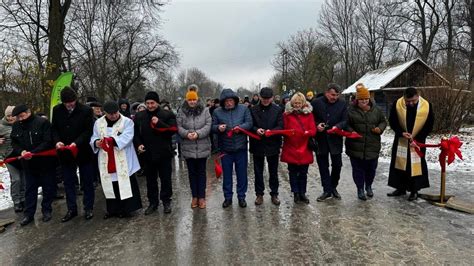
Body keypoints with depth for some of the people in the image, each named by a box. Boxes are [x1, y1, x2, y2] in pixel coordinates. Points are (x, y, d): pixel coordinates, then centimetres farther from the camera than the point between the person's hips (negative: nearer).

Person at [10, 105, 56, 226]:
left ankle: (47, 210, 22)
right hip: (28, 163, 4)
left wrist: (33, 153, -24)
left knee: (48, 187, 7)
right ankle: (29, 214, 20)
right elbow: (14, 143, 10)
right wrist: (21, 151, -11)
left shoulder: (43, 122, -13)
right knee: (29, 189, 11)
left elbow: (48, 142, -16)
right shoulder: (16, 126, 4)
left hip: (45, 162, -4)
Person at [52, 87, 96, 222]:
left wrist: (76, 142, -24)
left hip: (83, 152, -3)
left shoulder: (86, 110, -11)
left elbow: (89, 130, -11)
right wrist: (57, 141, -12)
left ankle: (88, 208, 22)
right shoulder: (57, 110, 1)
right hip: (65, 153, 4)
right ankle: (71, 209, 25)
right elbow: (54, 129, 7)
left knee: (87, 182, 8)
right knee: (68, 182, 12)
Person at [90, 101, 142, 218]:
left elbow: (126, 137, -18)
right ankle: (113, 209, 25)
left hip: (123, 161, -4)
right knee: (110, 185, 12)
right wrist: (96, 142, -18)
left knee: (125, 184, 0)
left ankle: (126, 209, 12)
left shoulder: (127, 122, -4)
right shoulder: (98, 123, 8)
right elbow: (93, 138, 6)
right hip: (106, 160, 4)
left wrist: (112, 140, -31)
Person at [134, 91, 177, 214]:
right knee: (150, 180, 13)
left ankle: (166, 202, 23)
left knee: (165, 179, 8)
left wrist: (159, 123, -22)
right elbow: (136, 133, 13)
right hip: (148, 153, 3)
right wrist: (138, 144, -5)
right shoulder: (139, 116, 7)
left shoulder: (168, 115, -4)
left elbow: (173, 130, -13)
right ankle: (153, 202, 26)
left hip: (164, 153, -3)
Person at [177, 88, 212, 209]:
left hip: (202, 147, -1)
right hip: (188, 148, 1)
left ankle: (202, 197, 19)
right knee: (192, 172, 11)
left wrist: (198, 133, -21)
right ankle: (194, 196, 24)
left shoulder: (205, 110, 0)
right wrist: (187, 134, -22)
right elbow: (179, 127, -3)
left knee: (201, 172, 9)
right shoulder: (181, 111, 2)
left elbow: (208, 125, -7)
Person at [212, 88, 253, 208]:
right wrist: (218, 128, -20)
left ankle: (241, 196, 25)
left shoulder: (244, 109, 0)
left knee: (242, 174, 9)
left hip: (241, 147, 0)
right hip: (225, 148, 1)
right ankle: (228, 197, 26)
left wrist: (240, 127, -22)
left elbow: (249, 123, -3)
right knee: (227, 174, 11)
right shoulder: (217, 112, 1)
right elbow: (212, 127, 2)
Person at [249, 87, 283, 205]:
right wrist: (256, 130, -18)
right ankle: (259, 194, 24)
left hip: (273, 145, 0)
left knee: (273, 172, 11)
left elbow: (281, 126, -5)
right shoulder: (253, 110, -1)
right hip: (257, 145, 1)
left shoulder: (277, 110, -2)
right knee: (258, 171, 11)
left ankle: (274, 194, 25)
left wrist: (271, 131, -23)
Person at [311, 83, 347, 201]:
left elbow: (345, 120, -2)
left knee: (337, 165, 8)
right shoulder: (316, 102, -3)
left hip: (335, 139, 1)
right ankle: (327, 190, 17)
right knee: (323, 166, 6)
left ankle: (333, 188, 28)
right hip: (321, 139, -1)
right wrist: (316, 125, -15)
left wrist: (337, 126, -21)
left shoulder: (342, 104, 1)